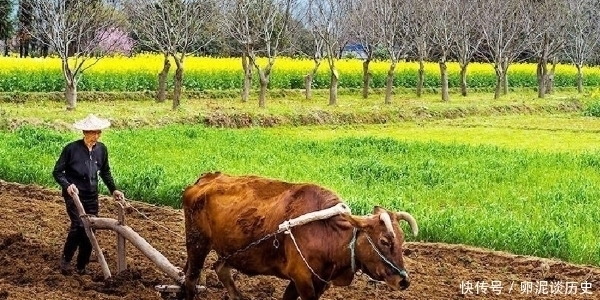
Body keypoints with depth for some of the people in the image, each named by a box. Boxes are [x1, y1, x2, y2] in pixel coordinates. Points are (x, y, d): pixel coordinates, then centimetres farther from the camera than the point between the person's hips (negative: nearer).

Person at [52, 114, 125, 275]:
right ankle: (65, 259, -2)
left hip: (92, 196, 5)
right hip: (74, 195, -5)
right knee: (79, 225, -21)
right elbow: (57, 172, -8)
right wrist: (67, 185, -25)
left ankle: (82, 266, 19)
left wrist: (113, 190, 9)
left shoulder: (101, 149, 0)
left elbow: (105, 172, 16)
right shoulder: (71, 148, -14)